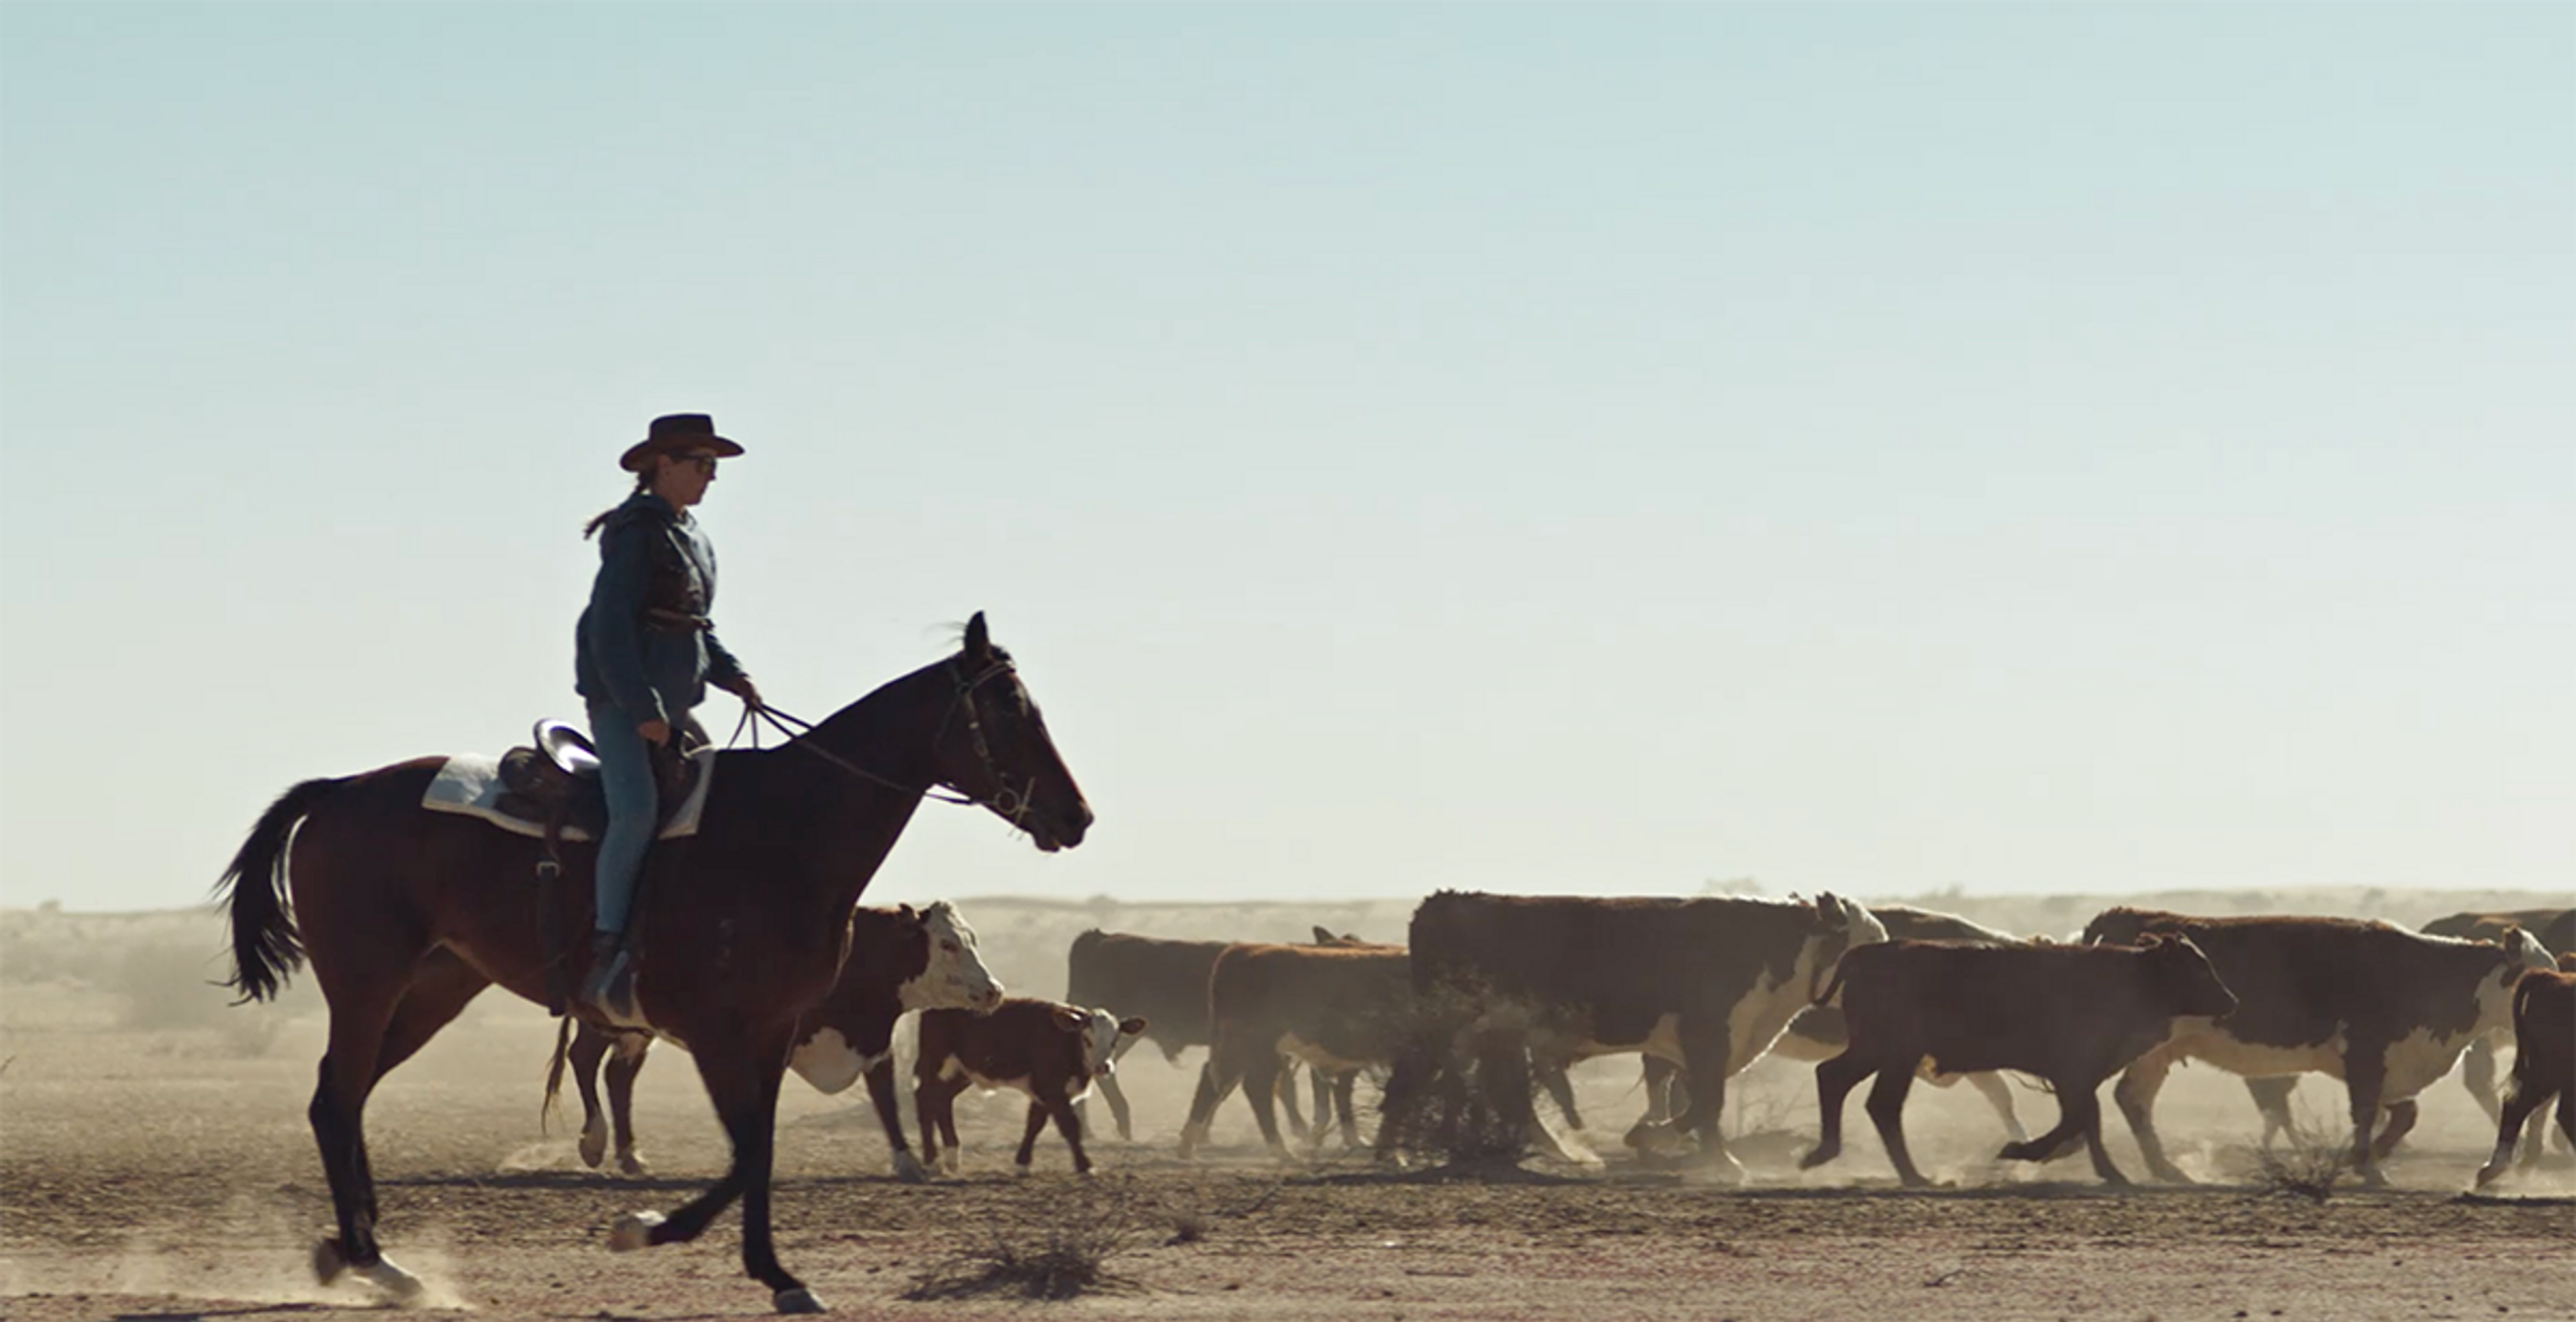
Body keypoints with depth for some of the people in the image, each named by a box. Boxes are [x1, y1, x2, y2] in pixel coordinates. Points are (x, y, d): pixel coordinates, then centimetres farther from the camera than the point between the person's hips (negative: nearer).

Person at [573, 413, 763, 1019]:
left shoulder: (693, 537, 18)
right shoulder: (635, 531, -9)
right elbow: (609, 627, -16)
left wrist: (732, 675, 10)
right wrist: (643, 710, -21)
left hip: (671, 703, 10)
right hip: (621, 700, -10)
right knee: (637, 810, -26)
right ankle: (605, 957, -27)